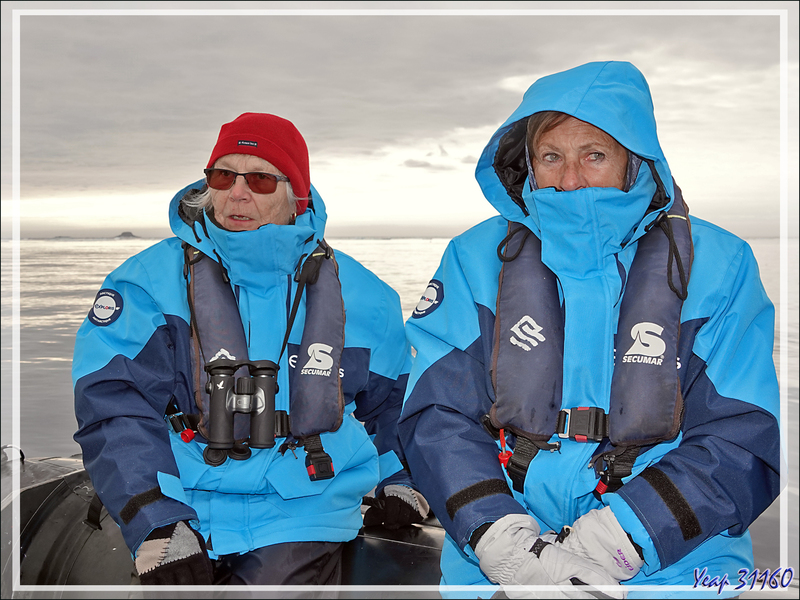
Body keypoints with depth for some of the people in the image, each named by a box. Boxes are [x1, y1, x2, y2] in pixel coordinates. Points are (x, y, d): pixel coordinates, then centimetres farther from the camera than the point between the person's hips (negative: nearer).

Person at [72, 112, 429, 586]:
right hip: (183, 510, 0)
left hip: (302, 516, 0)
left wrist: (397, 480, 20)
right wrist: (157, 525, -14)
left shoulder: (359, 295, 8)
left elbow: (390, 396, 24)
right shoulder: (150, 281, 0)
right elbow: (114, 408, -6)